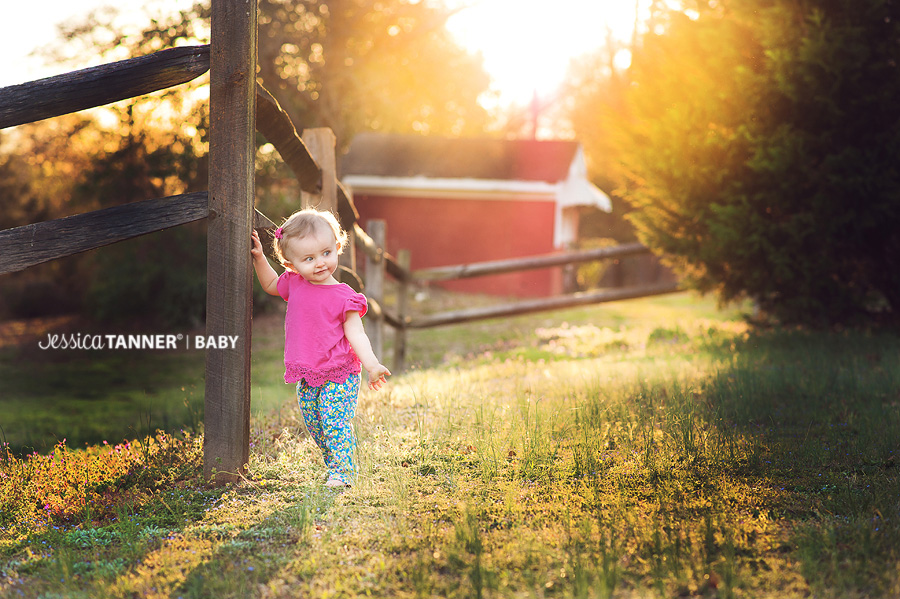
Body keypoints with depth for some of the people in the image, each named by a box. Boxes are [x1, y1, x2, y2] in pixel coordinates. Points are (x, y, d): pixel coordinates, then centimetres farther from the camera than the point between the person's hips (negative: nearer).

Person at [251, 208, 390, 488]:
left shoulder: (343, 297, -14)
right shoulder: (294, 283, 1)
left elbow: (355, 334, -12)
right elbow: (270, 285, 23)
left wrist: (372, 365, -23)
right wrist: (258, 257, 10)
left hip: (339, 376, -6)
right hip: (307, 378, 6)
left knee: (335, 423, -12)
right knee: (313, 423, 13)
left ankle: (341, 473, -2)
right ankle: (332, 463, 30)